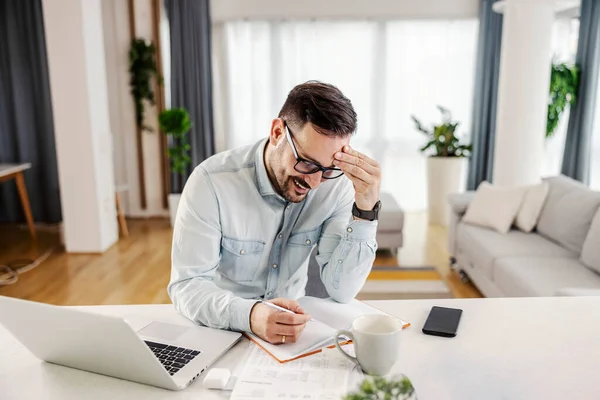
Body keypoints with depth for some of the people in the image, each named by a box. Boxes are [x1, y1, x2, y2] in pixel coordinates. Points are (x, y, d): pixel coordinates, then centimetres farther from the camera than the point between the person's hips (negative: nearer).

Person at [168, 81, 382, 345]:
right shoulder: (212, 181, -19)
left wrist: (365, 209, -26)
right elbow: (187, 285, -19)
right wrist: (250, 315, -37)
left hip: (291, 328, 2)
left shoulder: (337, 185, -12)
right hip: (222, 329, -1)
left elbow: (342, 291, -14)